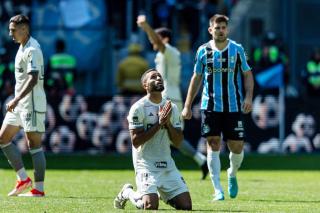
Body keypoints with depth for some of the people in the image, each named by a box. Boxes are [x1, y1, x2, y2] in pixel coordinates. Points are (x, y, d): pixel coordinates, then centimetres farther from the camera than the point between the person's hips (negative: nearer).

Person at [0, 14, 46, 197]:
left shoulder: (32, 50, -16)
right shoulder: (23, 48, 15)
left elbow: (33, 79, -26)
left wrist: (17, 99, -33)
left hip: (32, 104, -10)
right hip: (20, 104, 10)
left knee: (34, 144, -7)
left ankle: (38, 189, -5)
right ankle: (23, 180, 11)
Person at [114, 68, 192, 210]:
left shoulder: (172, 108, 8)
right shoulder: (139, 108, -9)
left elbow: (178, 142, 7)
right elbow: (136, 141, -15)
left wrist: (168, 123, -10)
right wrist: (159, 124, -18)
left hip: (167, 165, 5)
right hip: (146, 165, -5)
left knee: (186, 206, -4)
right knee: (151, 206, -22)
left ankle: (163, 195, 26)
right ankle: (128, 193, 10)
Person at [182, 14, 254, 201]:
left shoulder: (237, 49, 2)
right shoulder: (203, 51, 4)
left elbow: (247, 74, 8)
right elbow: (196, 78, 11)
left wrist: (248, 97, -8)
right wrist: (187, 106, 9)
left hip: (233, 107, 0)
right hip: (210, 106, 0)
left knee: (237, 146, 0)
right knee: (213, 144, -7)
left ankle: (232, 174, 33)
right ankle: (218, 191, -4)